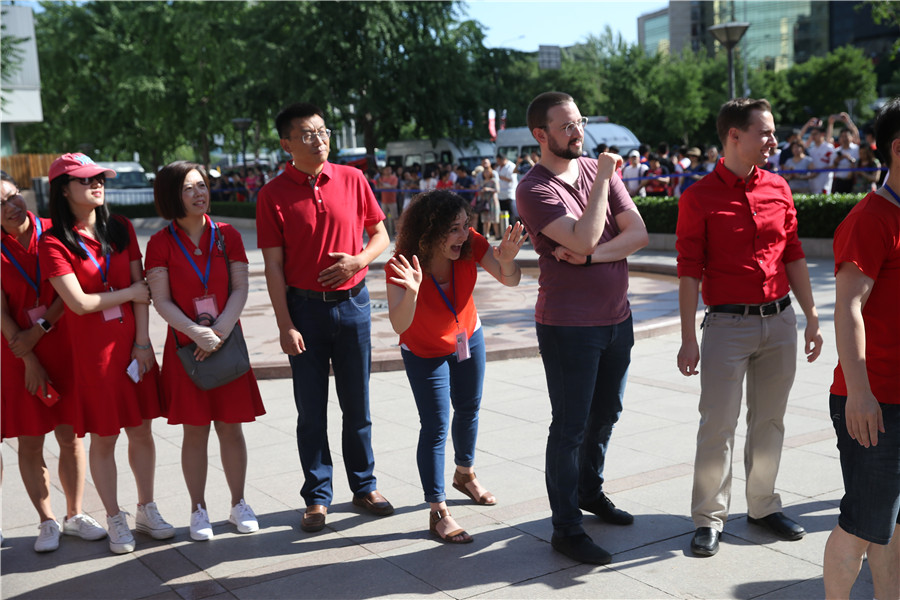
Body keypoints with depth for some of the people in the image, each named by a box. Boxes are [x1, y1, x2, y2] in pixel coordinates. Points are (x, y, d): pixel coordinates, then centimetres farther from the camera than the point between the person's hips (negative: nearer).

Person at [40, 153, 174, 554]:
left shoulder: (120, 228, 6)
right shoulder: (54, 243, -7)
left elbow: (140, 286, 3)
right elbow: (79, 303, -14)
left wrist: (143, 341, -4)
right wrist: (132, 292, -4)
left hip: (133, 344, 4)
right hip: (92, 350, -4)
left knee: (141, 429, 9)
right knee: (103, 437, 4)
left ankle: (146, 509, 25)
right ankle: (115, 520, 19)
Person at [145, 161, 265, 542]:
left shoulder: (227, 235, 4)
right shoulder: (161, 243, -1)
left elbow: (240, 289, -1)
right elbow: (161, 301, -7)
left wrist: (220, 330, -15)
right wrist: (197, 332, -20)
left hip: (227, 341, 1)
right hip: (185, 346, -1)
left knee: (231, 426, 6)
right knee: (195, 431, 3)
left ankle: (238, 504, 21)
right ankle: (198, 511, 17)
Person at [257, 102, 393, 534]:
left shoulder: (352, 179, 2)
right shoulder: (274, 194, -4)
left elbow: (380, 234, 10)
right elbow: (273, 266, -5)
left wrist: (359, 259, -11)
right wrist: (285, 326, -10)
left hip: (352, 302, 2)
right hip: (304, 307, -1)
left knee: (357, 404, 10)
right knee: (311, 409, 6)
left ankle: (364, 486, 27)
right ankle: (318, 496, 20)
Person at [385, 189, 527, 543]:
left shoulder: (471, 244, -25)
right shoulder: (401, 267, -34)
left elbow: (510, 281, -21)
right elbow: (399, 325, -42)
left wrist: (506, 260, -44)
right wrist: (412, 291, -61)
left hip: (468, 338, 5)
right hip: (424, 352, -4)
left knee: (468, 410, 20)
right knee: (436, 426, -9)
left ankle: (465, 474, 46)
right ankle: (438, 513, 0)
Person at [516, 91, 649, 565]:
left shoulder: (599, 169, 6)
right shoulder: (534, 189, -14)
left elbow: (638, 233, -2)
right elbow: (583, 239, -26)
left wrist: (591, 255, -17)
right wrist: (602, 179, -18)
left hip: (616, 316, 7)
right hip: (568, 325, -7)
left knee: (606, 412, 20)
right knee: (570, 426, 1)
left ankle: (590, 491, 41)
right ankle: (565, 528, 12)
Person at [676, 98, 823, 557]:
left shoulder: (778, 189, 8)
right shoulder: (699, 198, -6)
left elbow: (794, 257, 13)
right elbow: (689, 273, -7)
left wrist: (811, 319, 11)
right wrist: (688, 339, -10)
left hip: (780, 320, 5)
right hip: (728, 324, -5)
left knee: (769, 421, 13)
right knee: (717, 424, -2)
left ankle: (763, 506, 27)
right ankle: (709, 519, 10)